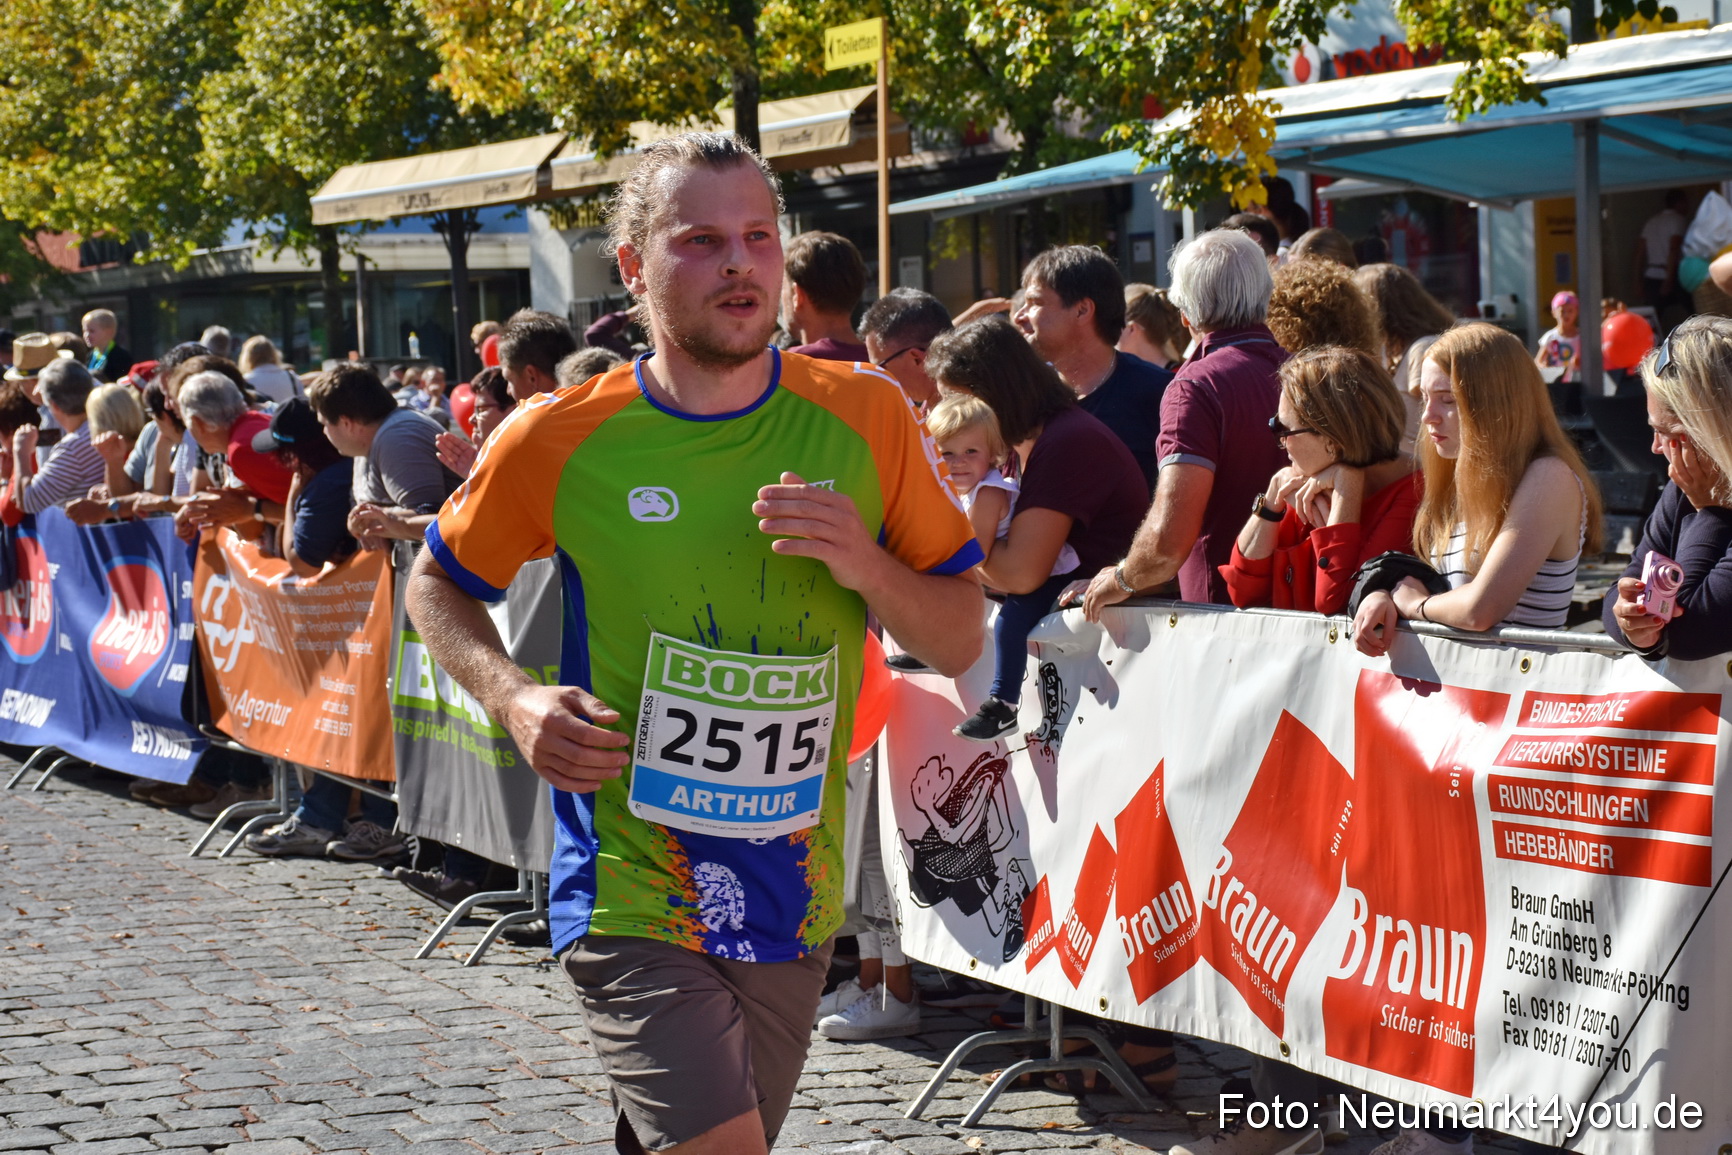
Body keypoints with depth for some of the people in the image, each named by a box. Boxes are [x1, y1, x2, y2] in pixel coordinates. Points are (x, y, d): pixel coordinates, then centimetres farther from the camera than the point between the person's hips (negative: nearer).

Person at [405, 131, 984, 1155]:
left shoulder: (863, 418, -1)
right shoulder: (560, 441, -6)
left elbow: (960, 642, 4)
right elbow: (438, 585, 11)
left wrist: (864, 564, -16)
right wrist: (515, 697, -8)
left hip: (794, 906, 3)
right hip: (631, 903, -3)